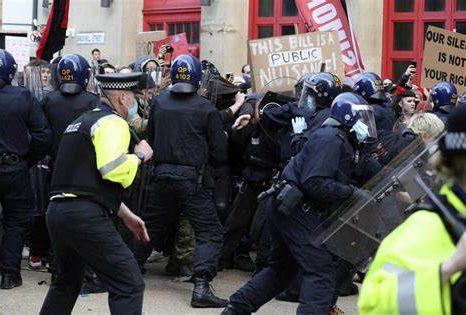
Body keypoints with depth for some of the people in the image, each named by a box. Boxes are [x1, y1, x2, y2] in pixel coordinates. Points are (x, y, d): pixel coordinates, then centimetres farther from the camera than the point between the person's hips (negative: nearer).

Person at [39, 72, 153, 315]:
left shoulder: (83, 121, 25)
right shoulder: (113, 122, -5)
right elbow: (113, 168, -22)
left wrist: (125, 215, 28)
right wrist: (139, 155, -2)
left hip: (56, 211, 10)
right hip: (85, 215, -10)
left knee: (67, 282, 27)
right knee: (129, 285, -9)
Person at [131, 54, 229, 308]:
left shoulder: (158, 103, 3)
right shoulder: (206, 109, -7)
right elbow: (220, 152, -4)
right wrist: (211, 166, 16)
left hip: (162, 175, 5)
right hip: (192, 179, -4)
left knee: (151, 227, 22)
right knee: (210, 232, -2)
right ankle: (201, 287, -16)